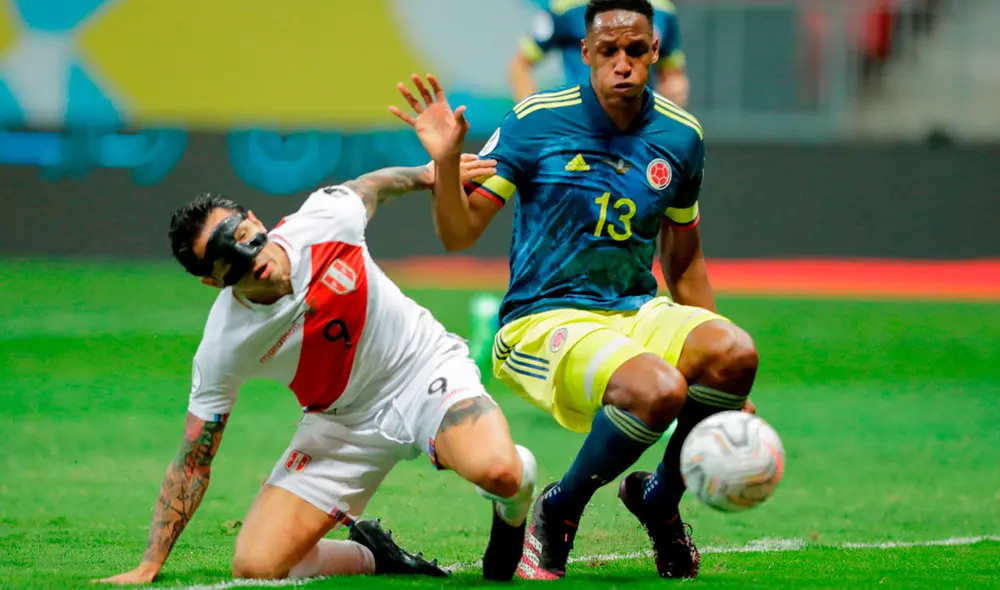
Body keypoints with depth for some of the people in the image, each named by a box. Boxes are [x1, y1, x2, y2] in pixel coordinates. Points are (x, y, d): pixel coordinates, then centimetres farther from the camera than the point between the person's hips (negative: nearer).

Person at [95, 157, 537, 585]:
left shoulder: (324, 221, -21)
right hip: (344, 420, 1)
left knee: (497, 471, -34)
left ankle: (511, 516, 5)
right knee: (255, 566, -16)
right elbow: (193, 464, -11)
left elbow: (368, 186, 6)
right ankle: (375, 558, 13)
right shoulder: (222, 349, -20)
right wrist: (148, 567, -15)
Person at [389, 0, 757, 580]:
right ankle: (558, 512, -6)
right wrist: (446, 160, -26)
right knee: (657, 391, -35)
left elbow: (684, 263, 18)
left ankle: (659, 498, -1)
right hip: (543, 320, -5)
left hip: (637, 310, 5)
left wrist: (725, 384, 16)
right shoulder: (537, 122, -7)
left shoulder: (680, 136, 6)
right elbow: (459, 233, -6)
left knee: (736, 353, -28)